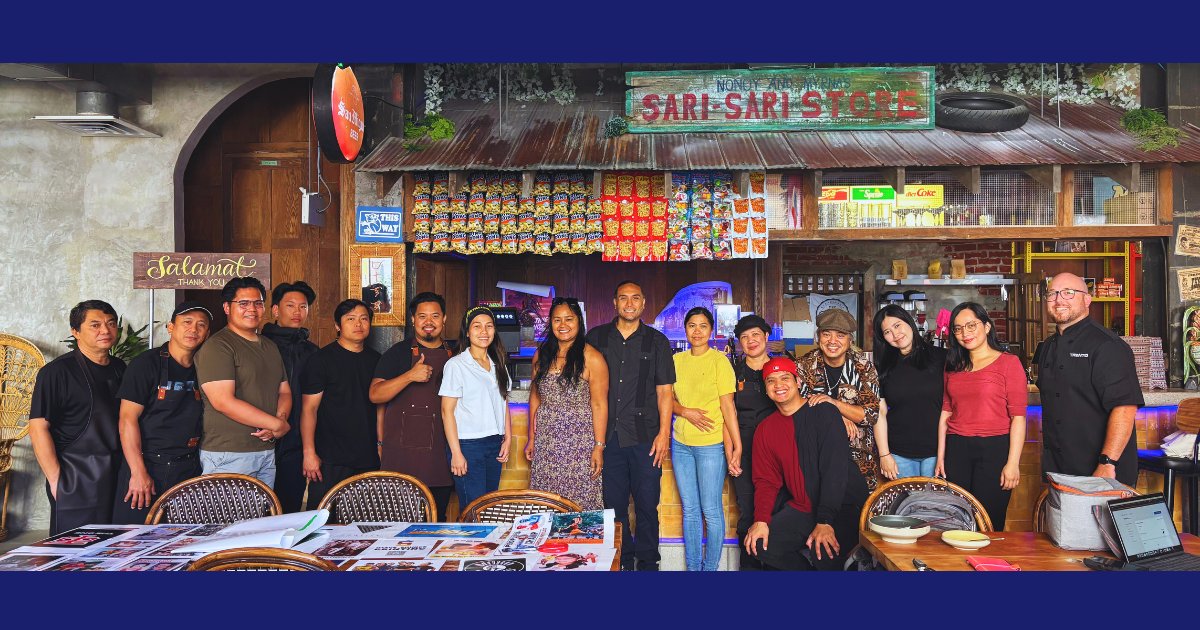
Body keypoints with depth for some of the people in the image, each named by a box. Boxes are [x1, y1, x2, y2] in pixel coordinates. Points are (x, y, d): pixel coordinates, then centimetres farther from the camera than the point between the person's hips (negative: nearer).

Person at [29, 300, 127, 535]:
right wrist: (56, 480, -15)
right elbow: (38, 428, -11)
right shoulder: (57, 372, -6)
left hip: (118, 478, 6)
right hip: (75, 481, -6)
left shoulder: (119, 369, 13)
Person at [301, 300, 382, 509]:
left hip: (368, 458, 5)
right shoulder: (322, 359, -3)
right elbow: (309, 408, -6)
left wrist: (381, 444, 12)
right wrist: (309, 453, -12)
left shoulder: (375, 360, 12)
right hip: (330, 459, -5)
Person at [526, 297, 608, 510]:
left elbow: (599, 405, -8)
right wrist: (531, 439, 12)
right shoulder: (541, 355, 9)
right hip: (546, 442, 4)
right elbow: (535, 397, 14)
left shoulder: (592, 358, -7)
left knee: (580, 502, -2)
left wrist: (599, 446, -11)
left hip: (579, 443, -4)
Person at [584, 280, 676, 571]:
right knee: (614, 504, 8)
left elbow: (665, 391, 4)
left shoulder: (656, 341, 6)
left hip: (645, 436, -1)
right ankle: (622, 561, 22)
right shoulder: (596, 337, 8)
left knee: (647, 505, 3)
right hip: (607, 435, 1)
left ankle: (647, 563, 19)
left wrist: (663, 433, -4)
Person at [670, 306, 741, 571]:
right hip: (681, 443, 4)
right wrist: (686, 412, -10)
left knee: (711, 510, 3)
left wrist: (736, 445, -16)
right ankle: (692, 567, 23)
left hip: (711, 444, -4)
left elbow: (728, 406, -9)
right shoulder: (677, 360, 7)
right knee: (689, 510, 12)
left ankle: (710, 568, 18)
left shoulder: (719, 359, -6)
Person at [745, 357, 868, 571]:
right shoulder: (765, 429, 7)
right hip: (801, 508, 6)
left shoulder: (824, 412, -10)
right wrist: (761, 520, -14)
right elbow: (766, 480, 5)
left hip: (844, 506, -6)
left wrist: (825, 522, -24)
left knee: (824, 555, -32)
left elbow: (835, 469, -17)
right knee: (760, 544, -13)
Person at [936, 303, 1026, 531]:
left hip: (994, 449, -4)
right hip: (956, 449, 4)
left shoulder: (1008, 362, -2)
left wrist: (1013, 463, -13)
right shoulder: (954, 366, 14)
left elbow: (1018, 417, -7)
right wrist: (940, 457, 9)